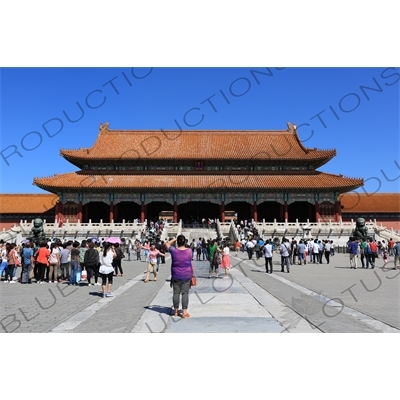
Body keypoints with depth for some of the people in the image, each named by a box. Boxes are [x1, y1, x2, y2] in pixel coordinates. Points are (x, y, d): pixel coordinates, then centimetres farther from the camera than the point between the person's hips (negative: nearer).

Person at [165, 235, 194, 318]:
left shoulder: (173, 250, -10)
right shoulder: (189, 251, -9)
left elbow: (167, 244, 9)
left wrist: (174, 239, 12)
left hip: (176, 275, 1)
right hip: (187, 276, 0)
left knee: (176, 293, 10)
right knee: (185, 293, 3)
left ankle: (176, 311, 20)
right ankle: (184, 312, 3)